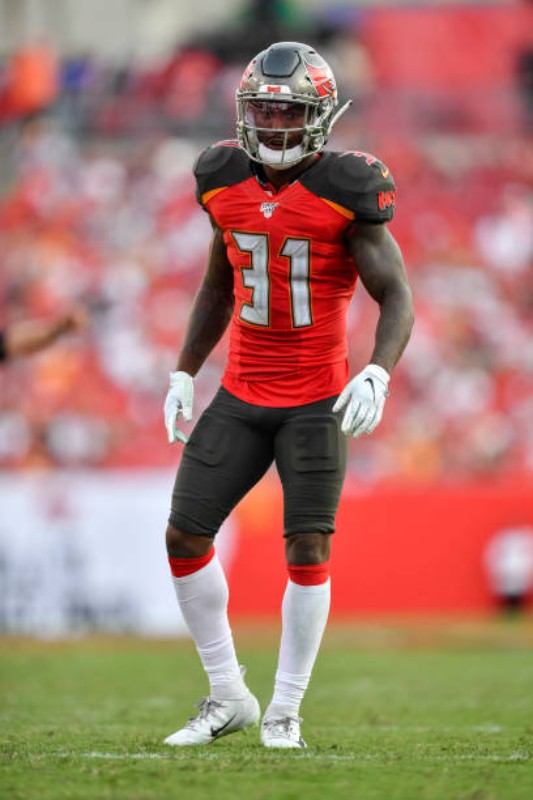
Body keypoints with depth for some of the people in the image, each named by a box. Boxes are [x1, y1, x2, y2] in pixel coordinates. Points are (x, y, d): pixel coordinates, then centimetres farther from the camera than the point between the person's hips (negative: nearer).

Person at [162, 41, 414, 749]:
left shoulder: (344, 191, -13)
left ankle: (285, 713, 7)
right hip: (241, 398, 5)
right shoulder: (230, 186, 2)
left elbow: (396, 297, -12)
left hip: (317, 403, -5)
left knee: (308, 551, -7)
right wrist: (183, 375, 14)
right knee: (184, 538, 0)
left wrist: (377, 375, -28)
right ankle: (227, 698, 14)